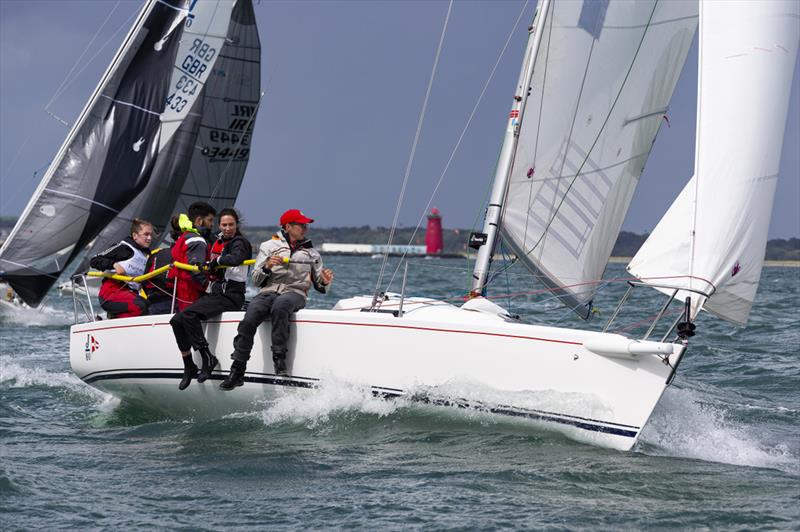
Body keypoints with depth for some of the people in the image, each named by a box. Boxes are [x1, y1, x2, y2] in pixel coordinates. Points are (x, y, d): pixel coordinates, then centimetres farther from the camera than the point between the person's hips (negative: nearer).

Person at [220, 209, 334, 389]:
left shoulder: (311, 253, 23)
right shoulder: (269, 246, 18)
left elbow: (319, 286, 21)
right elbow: (256, 279, 11)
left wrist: (325, 282, -2)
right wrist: (267, 267, -9)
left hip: (295, 293, -1)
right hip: (268, 292, 1)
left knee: (280, 305, -39)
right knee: (249, 319, -29)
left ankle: (279, 358, -36)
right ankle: (237, 371, -27)